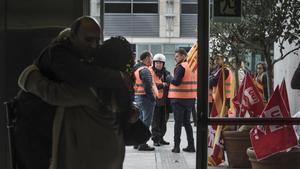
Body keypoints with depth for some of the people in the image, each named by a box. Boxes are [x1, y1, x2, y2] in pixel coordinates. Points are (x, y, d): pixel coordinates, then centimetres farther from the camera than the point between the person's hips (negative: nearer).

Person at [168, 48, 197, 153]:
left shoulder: (180, 67, -13)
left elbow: (176, 82, -21)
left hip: (179, 98, -7)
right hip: (190, 98, 7)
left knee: (178, 123, -1)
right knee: (187, 122, 14)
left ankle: (176, 146, -1)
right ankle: (191, 146, 13)